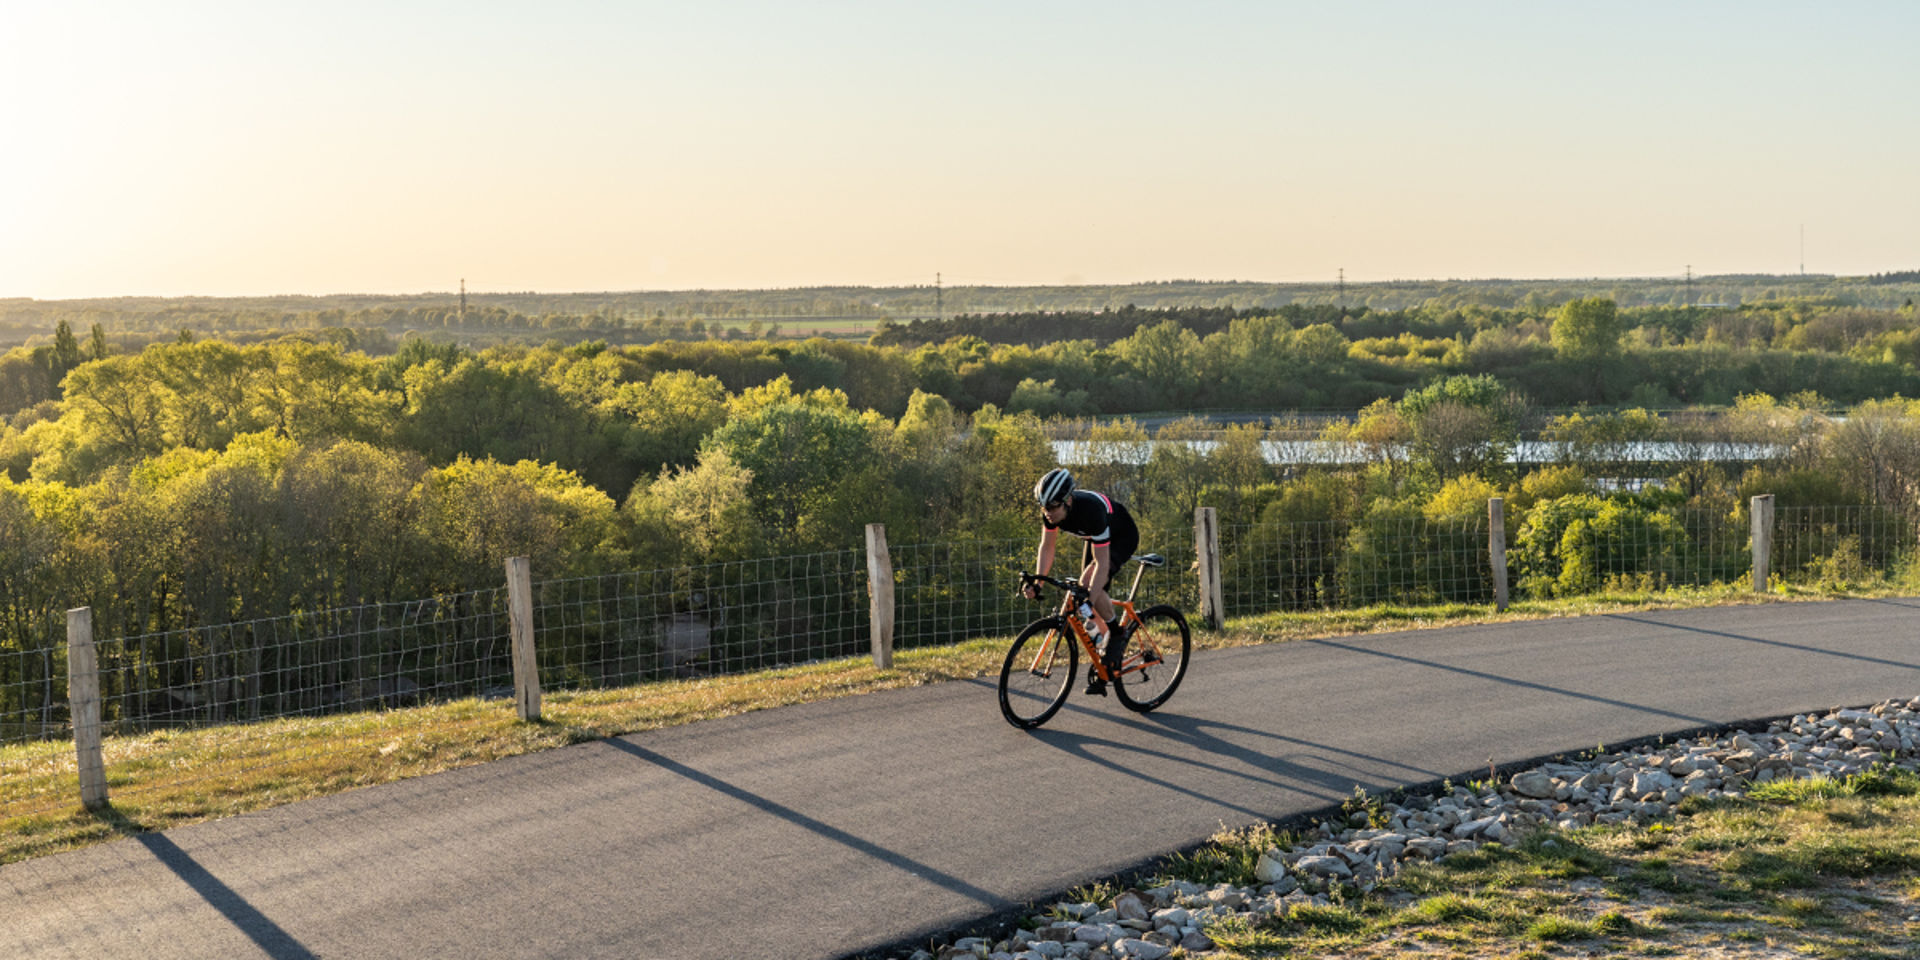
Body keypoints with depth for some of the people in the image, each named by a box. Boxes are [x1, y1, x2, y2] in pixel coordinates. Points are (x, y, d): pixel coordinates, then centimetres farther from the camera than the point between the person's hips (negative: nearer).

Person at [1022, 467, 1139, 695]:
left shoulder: (1090, 509, -41)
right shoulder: (1051, 511, -22)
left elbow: (1102, 563, -38)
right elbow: (1047, 547, -7)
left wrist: (1089, 599, -46)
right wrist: (1037, 582, -18)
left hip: (1122, 537, -7)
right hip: (1096, 538, 7)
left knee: (1087, 584, -27)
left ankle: (1118, 633, -6)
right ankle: (1101, 663, 15)